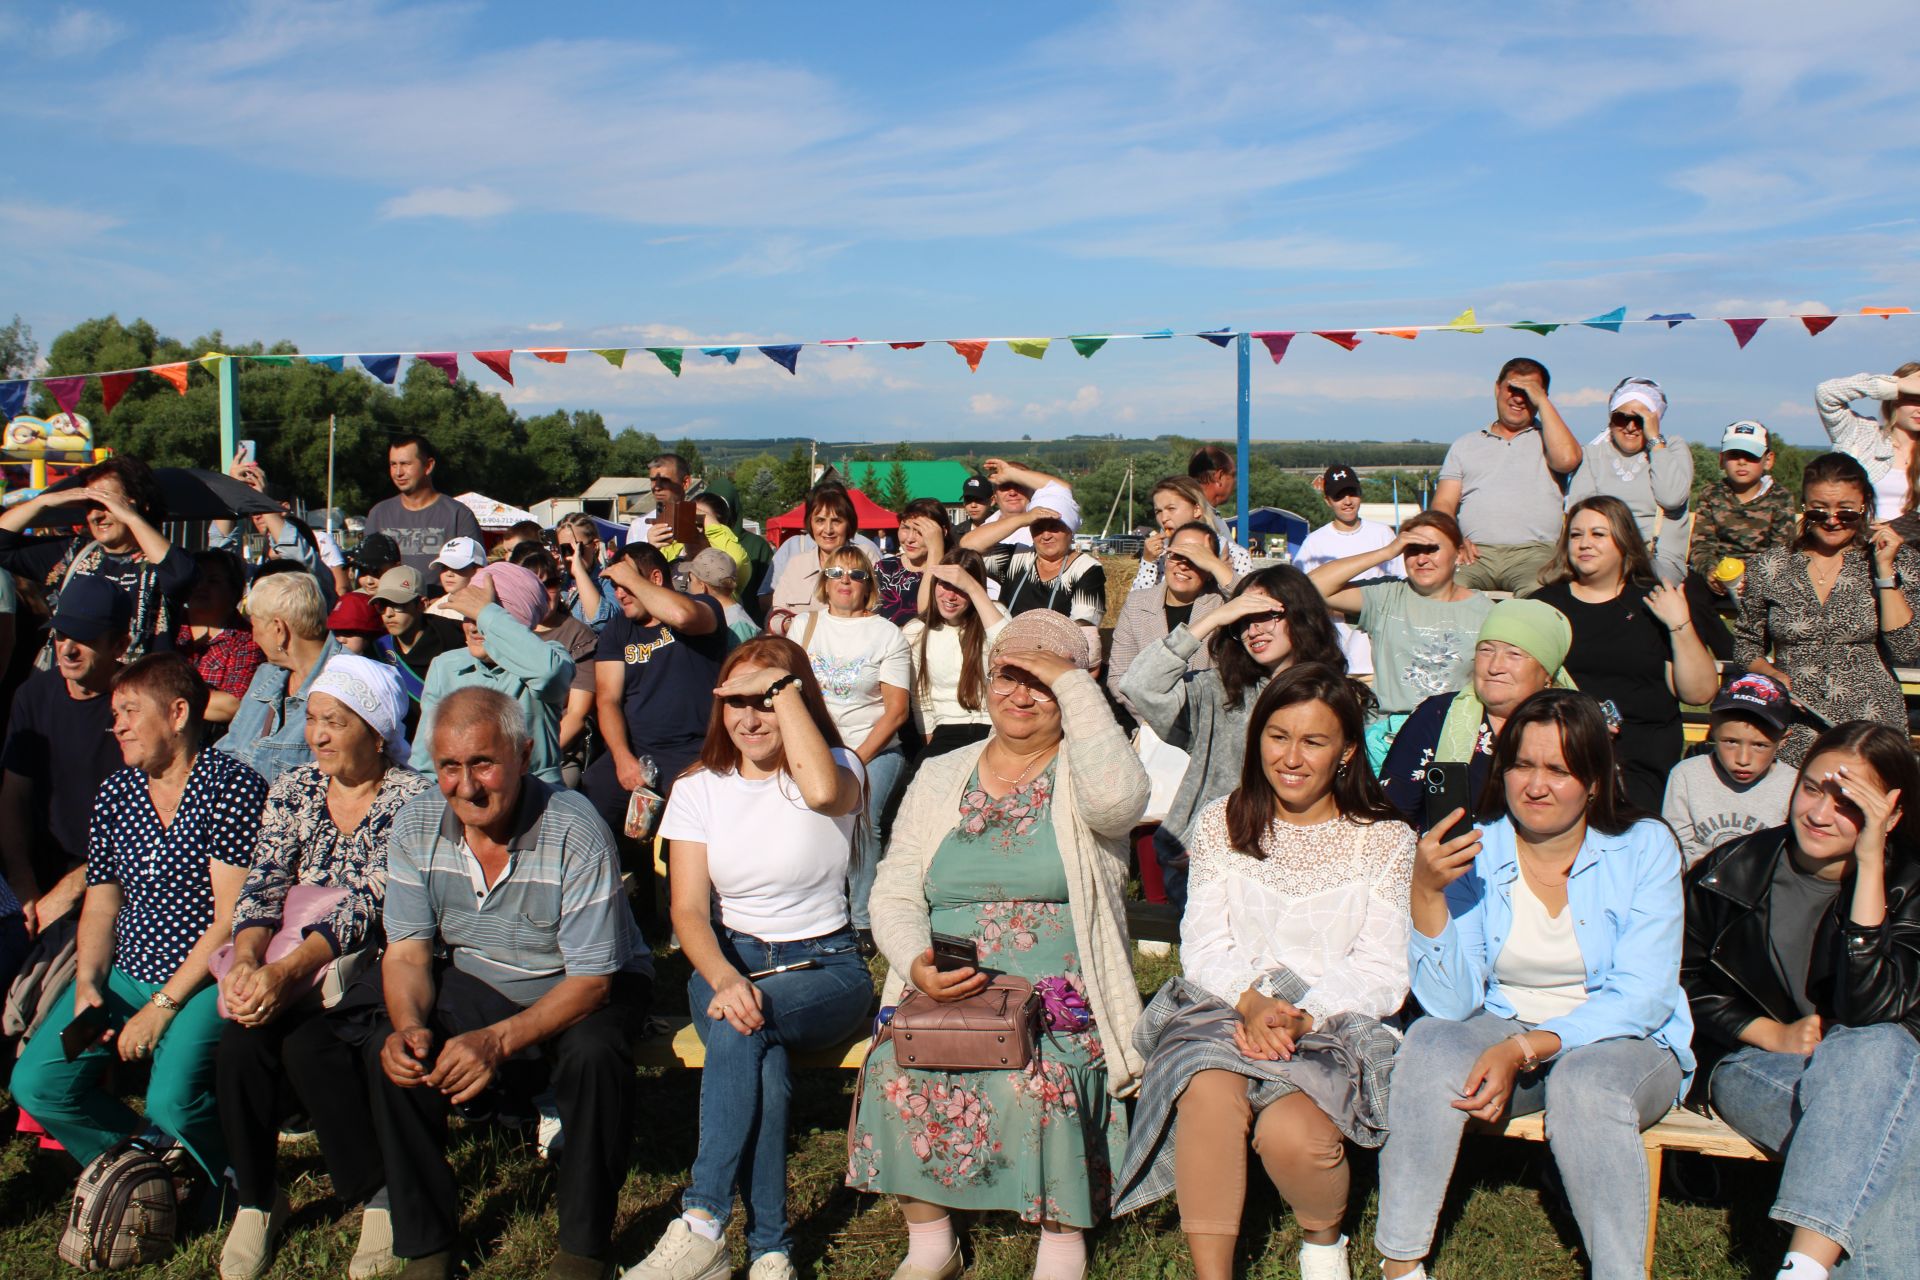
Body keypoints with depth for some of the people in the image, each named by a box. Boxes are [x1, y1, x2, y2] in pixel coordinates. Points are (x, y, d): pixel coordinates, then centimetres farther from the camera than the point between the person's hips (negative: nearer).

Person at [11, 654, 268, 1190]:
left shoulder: (231, 786, -11)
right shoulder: (115, 795, 9)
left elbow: (231, 920, -14)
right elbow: (101, 905, 15)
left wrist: (162, 1006, -15)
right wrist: (87, 984, -3)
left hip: (205, 980, -7)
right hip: (126, 976, 7)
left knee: (171, 1101, -27)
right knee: (36, 1084, -10)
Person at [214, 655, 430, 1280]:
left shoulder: (412, 799, -9)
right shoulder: (293, 788, 8)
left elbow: (366, 903, -20)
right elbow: (262, 886, -1)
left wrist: (287, 972, -32)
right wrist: (246, 960, -22)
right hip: (287, 970, 4)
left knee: (308, 1042, -31)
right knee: (240, 1039, -25)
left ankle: (380, 1196, -12)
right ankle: (256, 1199, -5)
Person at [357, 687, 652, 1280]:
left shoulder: (574, 832, -25)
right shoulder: (415, 825, -10)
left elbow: (591, 979, -24)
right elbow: (408, 949, -4)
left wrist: (500, 1040, -39)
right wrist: (408, 1025, -26)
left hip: (585, 990, -4)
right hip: (474, 984, 4)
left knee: (594, 1053, -35)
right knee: (391, 1051, -22)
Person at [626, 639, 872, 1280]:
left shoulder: (838, 768, -2)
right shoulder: (698, 789, 6)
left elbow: (822, 791, -31)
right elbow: (689, 910, -4)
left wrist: (785, 688, -20)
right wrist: (725, 980, -25)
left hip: (824, 967, -2)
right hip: (727, 960, 2)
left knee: (742, 1030, -35)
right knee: (763, 1056, -32)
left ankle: (702, 1226, -30)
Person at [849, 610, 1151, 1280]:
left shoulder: (1080, 777, 3)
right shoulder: (940, 778, 15)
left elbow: (1119, 797, -24)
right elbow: (894, 893, 10)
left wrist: (1072, 682, -17)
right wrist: (916, 963, -11)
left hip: (1060, 1004, -3)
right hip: (947, 997, 3)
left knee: (1035, 1085, -31)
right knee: (896, 1073, -23)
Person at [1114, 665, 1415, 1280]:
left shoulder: (1384, 840, 6)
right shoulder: (1221, 824, 12)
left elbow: (1383, 973, -1)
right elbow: (1203, 944, 5)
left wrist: (1303, 1017, -18)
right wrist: (1252, 1001, -16)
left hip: (1336, 1021, -1)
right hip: (1225, 1006, 2)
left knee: (1290, 1132, -30)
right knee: (1210, 1090, -33)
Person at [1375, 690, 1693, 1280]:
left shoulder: (1644, 848, -7)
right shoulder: (1475, 855, -3)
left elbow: (1641, 996, -15)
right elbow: (1453, 1003, -12)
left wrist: (1525, 1050, -27)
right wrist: (1427, 892, -26)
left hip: (1627, 1042, -1)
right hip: (1503, 1031, 2)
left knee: (1585, 1081, -35)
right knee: (1429, 1043, -28)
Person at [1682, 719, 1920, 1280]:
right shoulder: (1732, 871, -1)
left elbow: (1870, 1011, -21)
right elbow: (1687, 982, 9)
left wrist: (1869, 864, -25)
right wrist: (1773, 1034, -8)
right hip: (1753, 1066, 0)